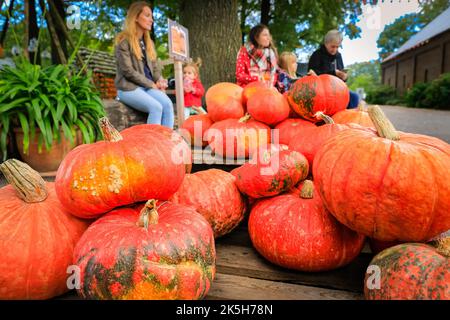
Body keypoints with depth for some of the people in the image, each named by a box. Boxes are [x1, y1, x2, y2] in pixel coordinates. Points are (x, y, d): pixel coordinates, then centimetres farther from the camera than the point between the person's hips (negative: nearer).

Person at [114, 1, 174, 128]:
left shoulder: (149, 42, 19)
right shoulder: (124, 41, -5)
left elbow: (154, 66, 17)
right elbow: (128, 71, -12)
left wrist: (159, 80, -6)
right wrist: (152, 84, -13)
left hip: (149, 86, 6)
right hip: (129, 87, -6)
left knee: (168, 104, -25)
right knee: (156, 107, -31)